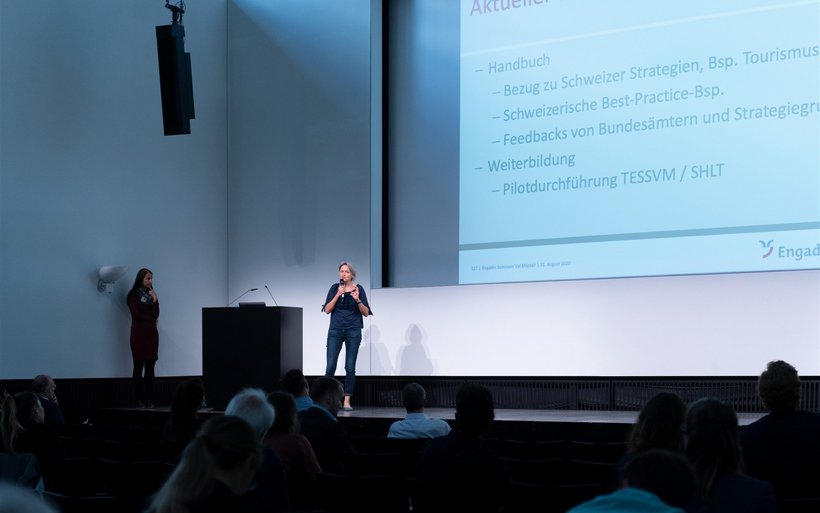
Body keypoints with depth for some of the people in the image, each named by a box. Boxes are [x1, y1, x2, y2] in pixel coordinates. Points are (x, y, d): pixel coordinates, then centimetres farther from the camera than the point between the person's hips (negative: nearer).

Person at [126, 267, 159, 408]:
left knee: (150, 368, 1)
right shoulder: (133, 295, 2)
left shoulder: (151, 295, 17)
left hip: (151, 333, 5)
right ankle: (140, 400, -4)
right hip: (139, 333, -5)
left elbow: (155, 315, 7)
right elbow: (137, 315, -6)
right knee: (138, 367, -5)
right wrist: (152, 320, 5)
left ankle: (149, 400, 1)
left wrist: (155, 300, -3)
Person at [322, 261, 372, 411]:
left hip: (353, 331, -1)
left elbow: (366, 313, 0)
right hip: (335, 330, 1)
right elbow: (327, 310, -2)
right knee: (330, 366, -5)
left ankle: (347, 401, 2)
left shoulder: (358, 289, 1)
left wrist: (357, 300, -17)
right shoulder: (335, 288, 5)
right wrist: (338, 295, -12)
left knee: (350, 367, -2)